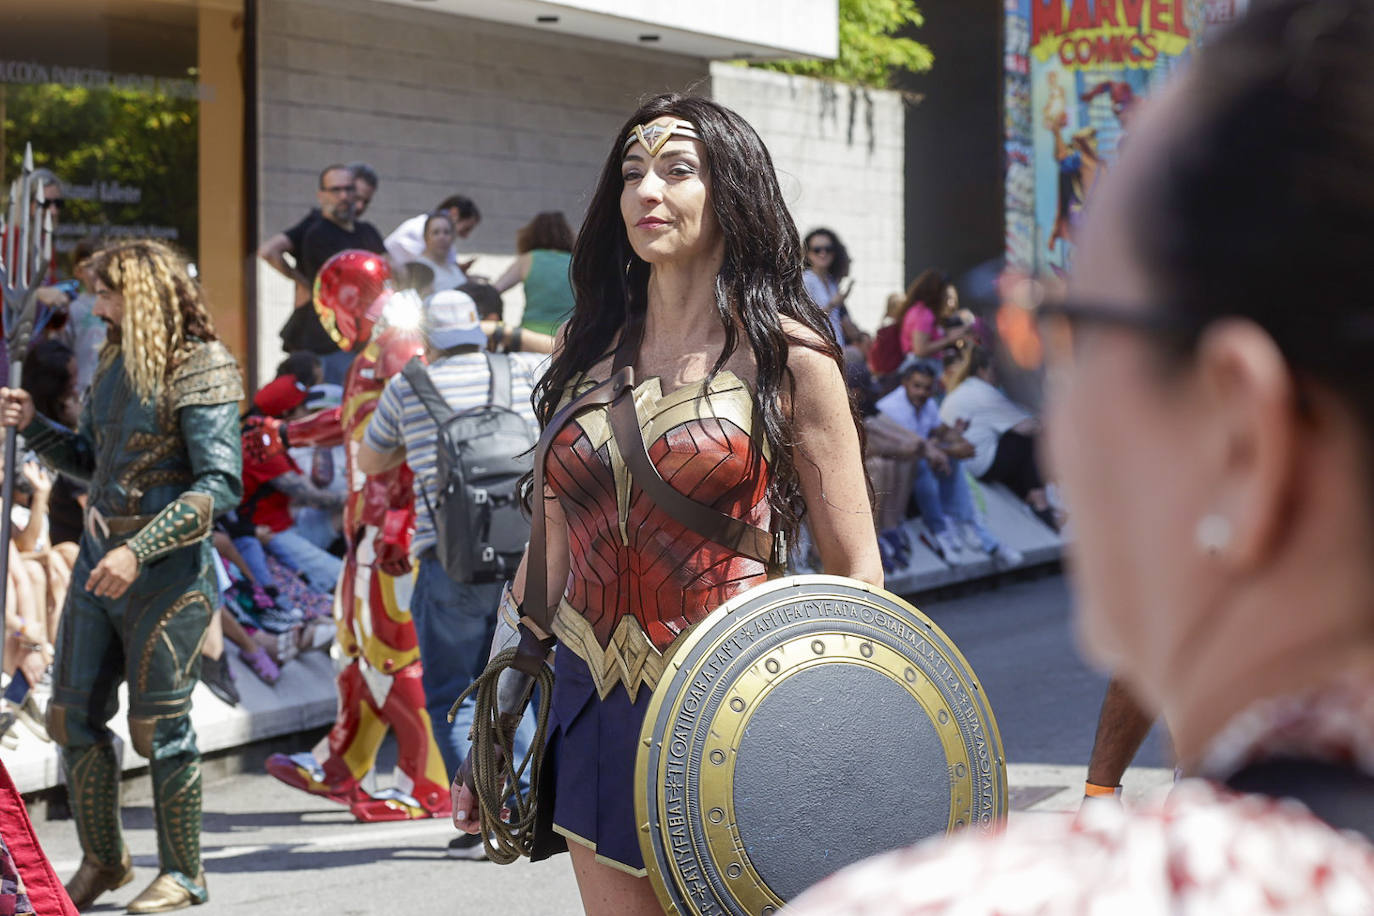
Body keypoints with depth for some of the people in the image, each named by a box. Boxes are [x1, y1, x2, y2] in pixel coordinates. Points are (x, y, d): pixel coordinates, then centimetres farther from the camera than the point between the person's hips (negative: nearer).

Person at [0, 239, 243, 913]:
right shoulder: (117, 363, 12)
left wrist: (138, 551, -26)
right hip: (98, 557, 8)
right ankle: (102, 861, 23)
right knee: (73, 717, 7)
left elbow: (220, 484, -20)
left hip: (167, 568, -8)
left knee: (157, 726, -1)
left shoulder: (199, 368, -13)